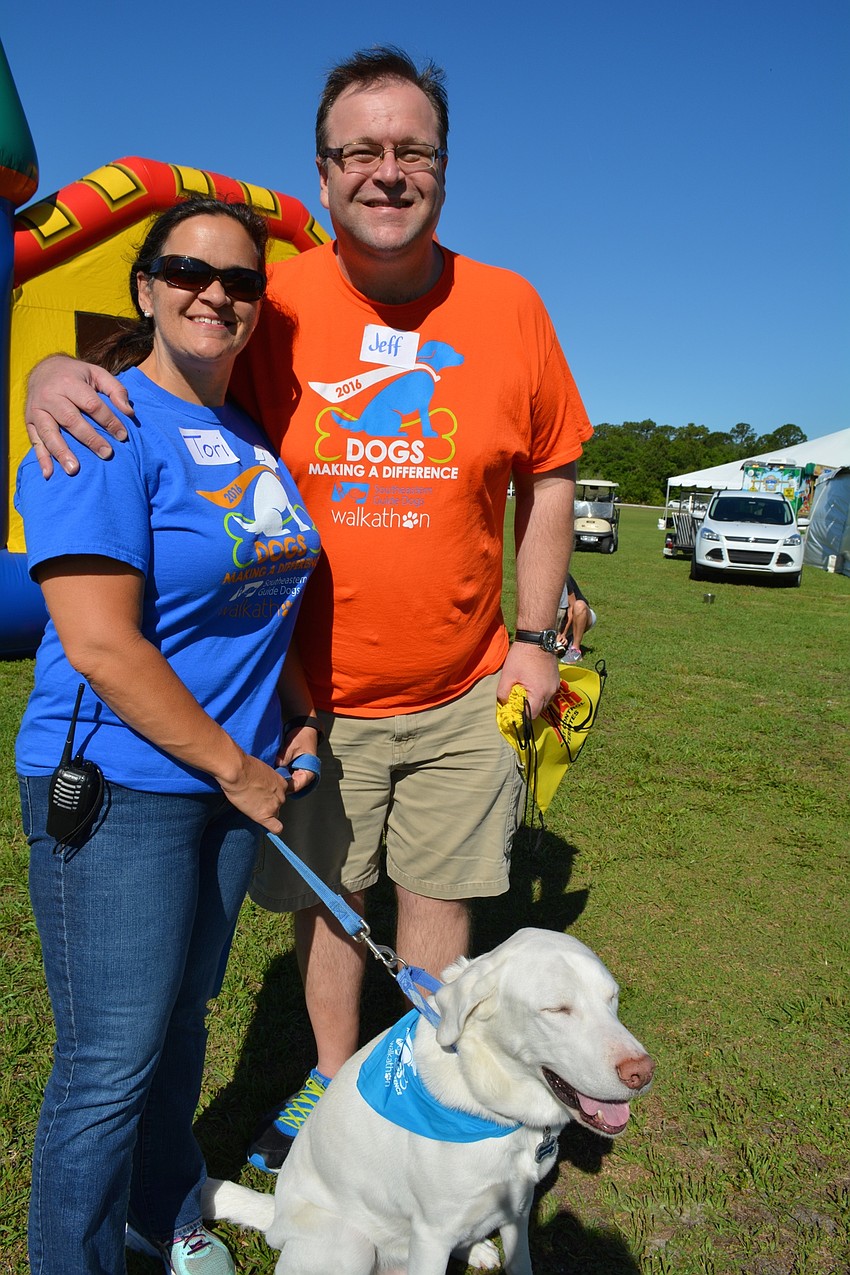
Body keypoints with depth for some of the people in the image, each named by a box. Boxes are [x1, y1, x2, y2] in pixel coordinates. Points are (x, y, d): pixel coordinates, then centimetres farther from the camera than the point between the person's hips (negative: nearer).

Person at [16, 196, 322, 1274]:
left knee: (181, 1017, 22)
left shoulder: (249, 434, 10)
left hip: (231, 777, 7)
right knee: (111, 1058, 4)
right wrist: (234, 767, -14)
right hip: (117, 787, -7)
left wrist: (295, 722, 7)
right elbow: (100, 642, -21)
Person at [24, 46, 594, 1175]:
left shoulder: (507, 307, -5)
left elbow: (549, 475, 4)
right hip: (315, 690, 0)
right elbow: (158, 350, 3)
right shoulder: (275, 306, -8)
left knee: (439, 893, 15)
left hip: (462, 694, 1)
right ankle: (331, 1076, 42)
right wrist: (54, 372, -22)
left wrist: (536, 637, 1)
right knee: (325, 897, 15)